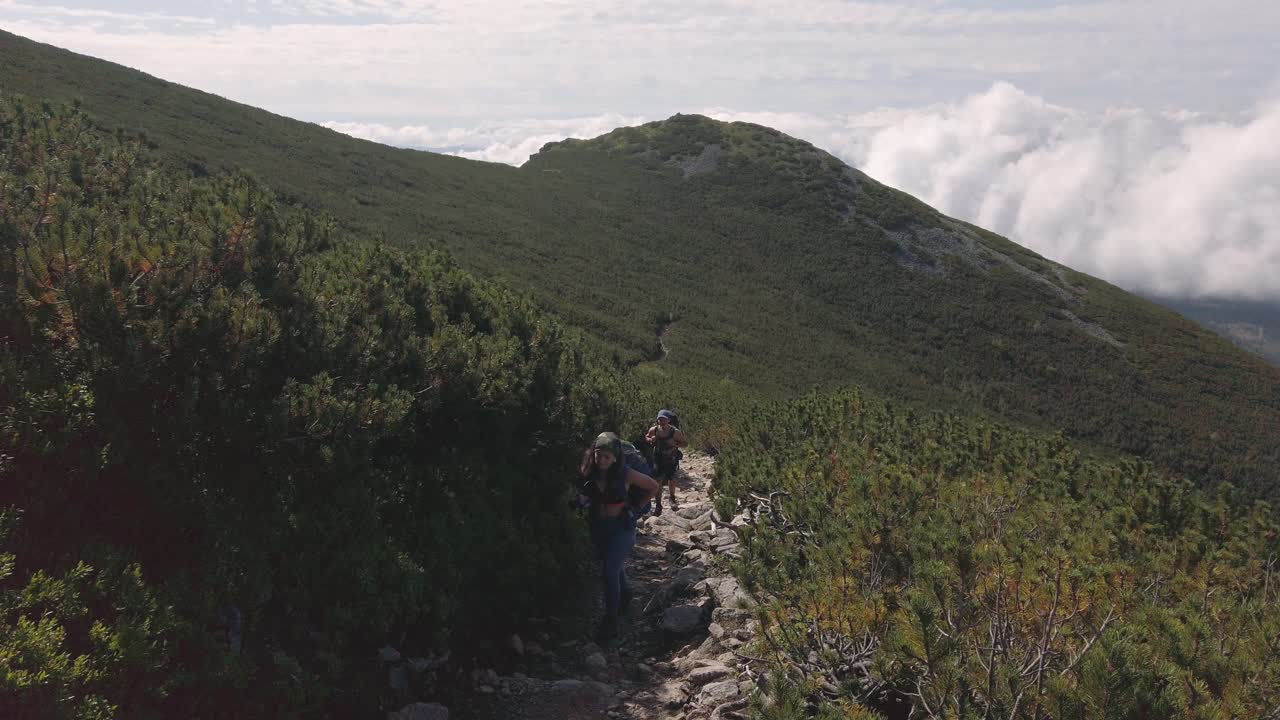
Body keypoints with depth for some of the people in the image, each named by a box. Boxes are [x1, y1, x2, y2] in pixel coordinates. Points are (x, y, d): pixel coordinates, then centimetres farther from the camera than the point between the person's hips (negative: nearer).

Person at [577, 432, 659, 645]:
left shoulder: (625, 475, -19)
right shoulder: (587, 473, -12)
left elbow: (654, 488, -4)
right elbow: (583, 497, 7)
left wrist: (635, 507, -4)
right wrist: (581, 499, -16)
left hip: (622, 527, -4)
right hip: (598, 527, 4)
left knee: (610, 570, -17)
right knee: (613, 567, 22)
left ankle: (610, 621, -8)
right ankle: (625, 594, 51)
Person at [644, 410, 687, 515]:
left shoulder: (675, 432, -21)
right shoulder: (653, 430, -13)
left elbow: (685, 443, -10)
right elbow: (646, 437, 7)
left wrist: (675, 443, -29)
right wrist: (650, 440, -17)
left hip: (671, 459, -1)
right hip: (658, 459, 1)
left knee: (671, 480, 14)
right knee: (658, 481, -5)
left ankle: (672, 499, 42)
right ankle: (658, 505, 4)